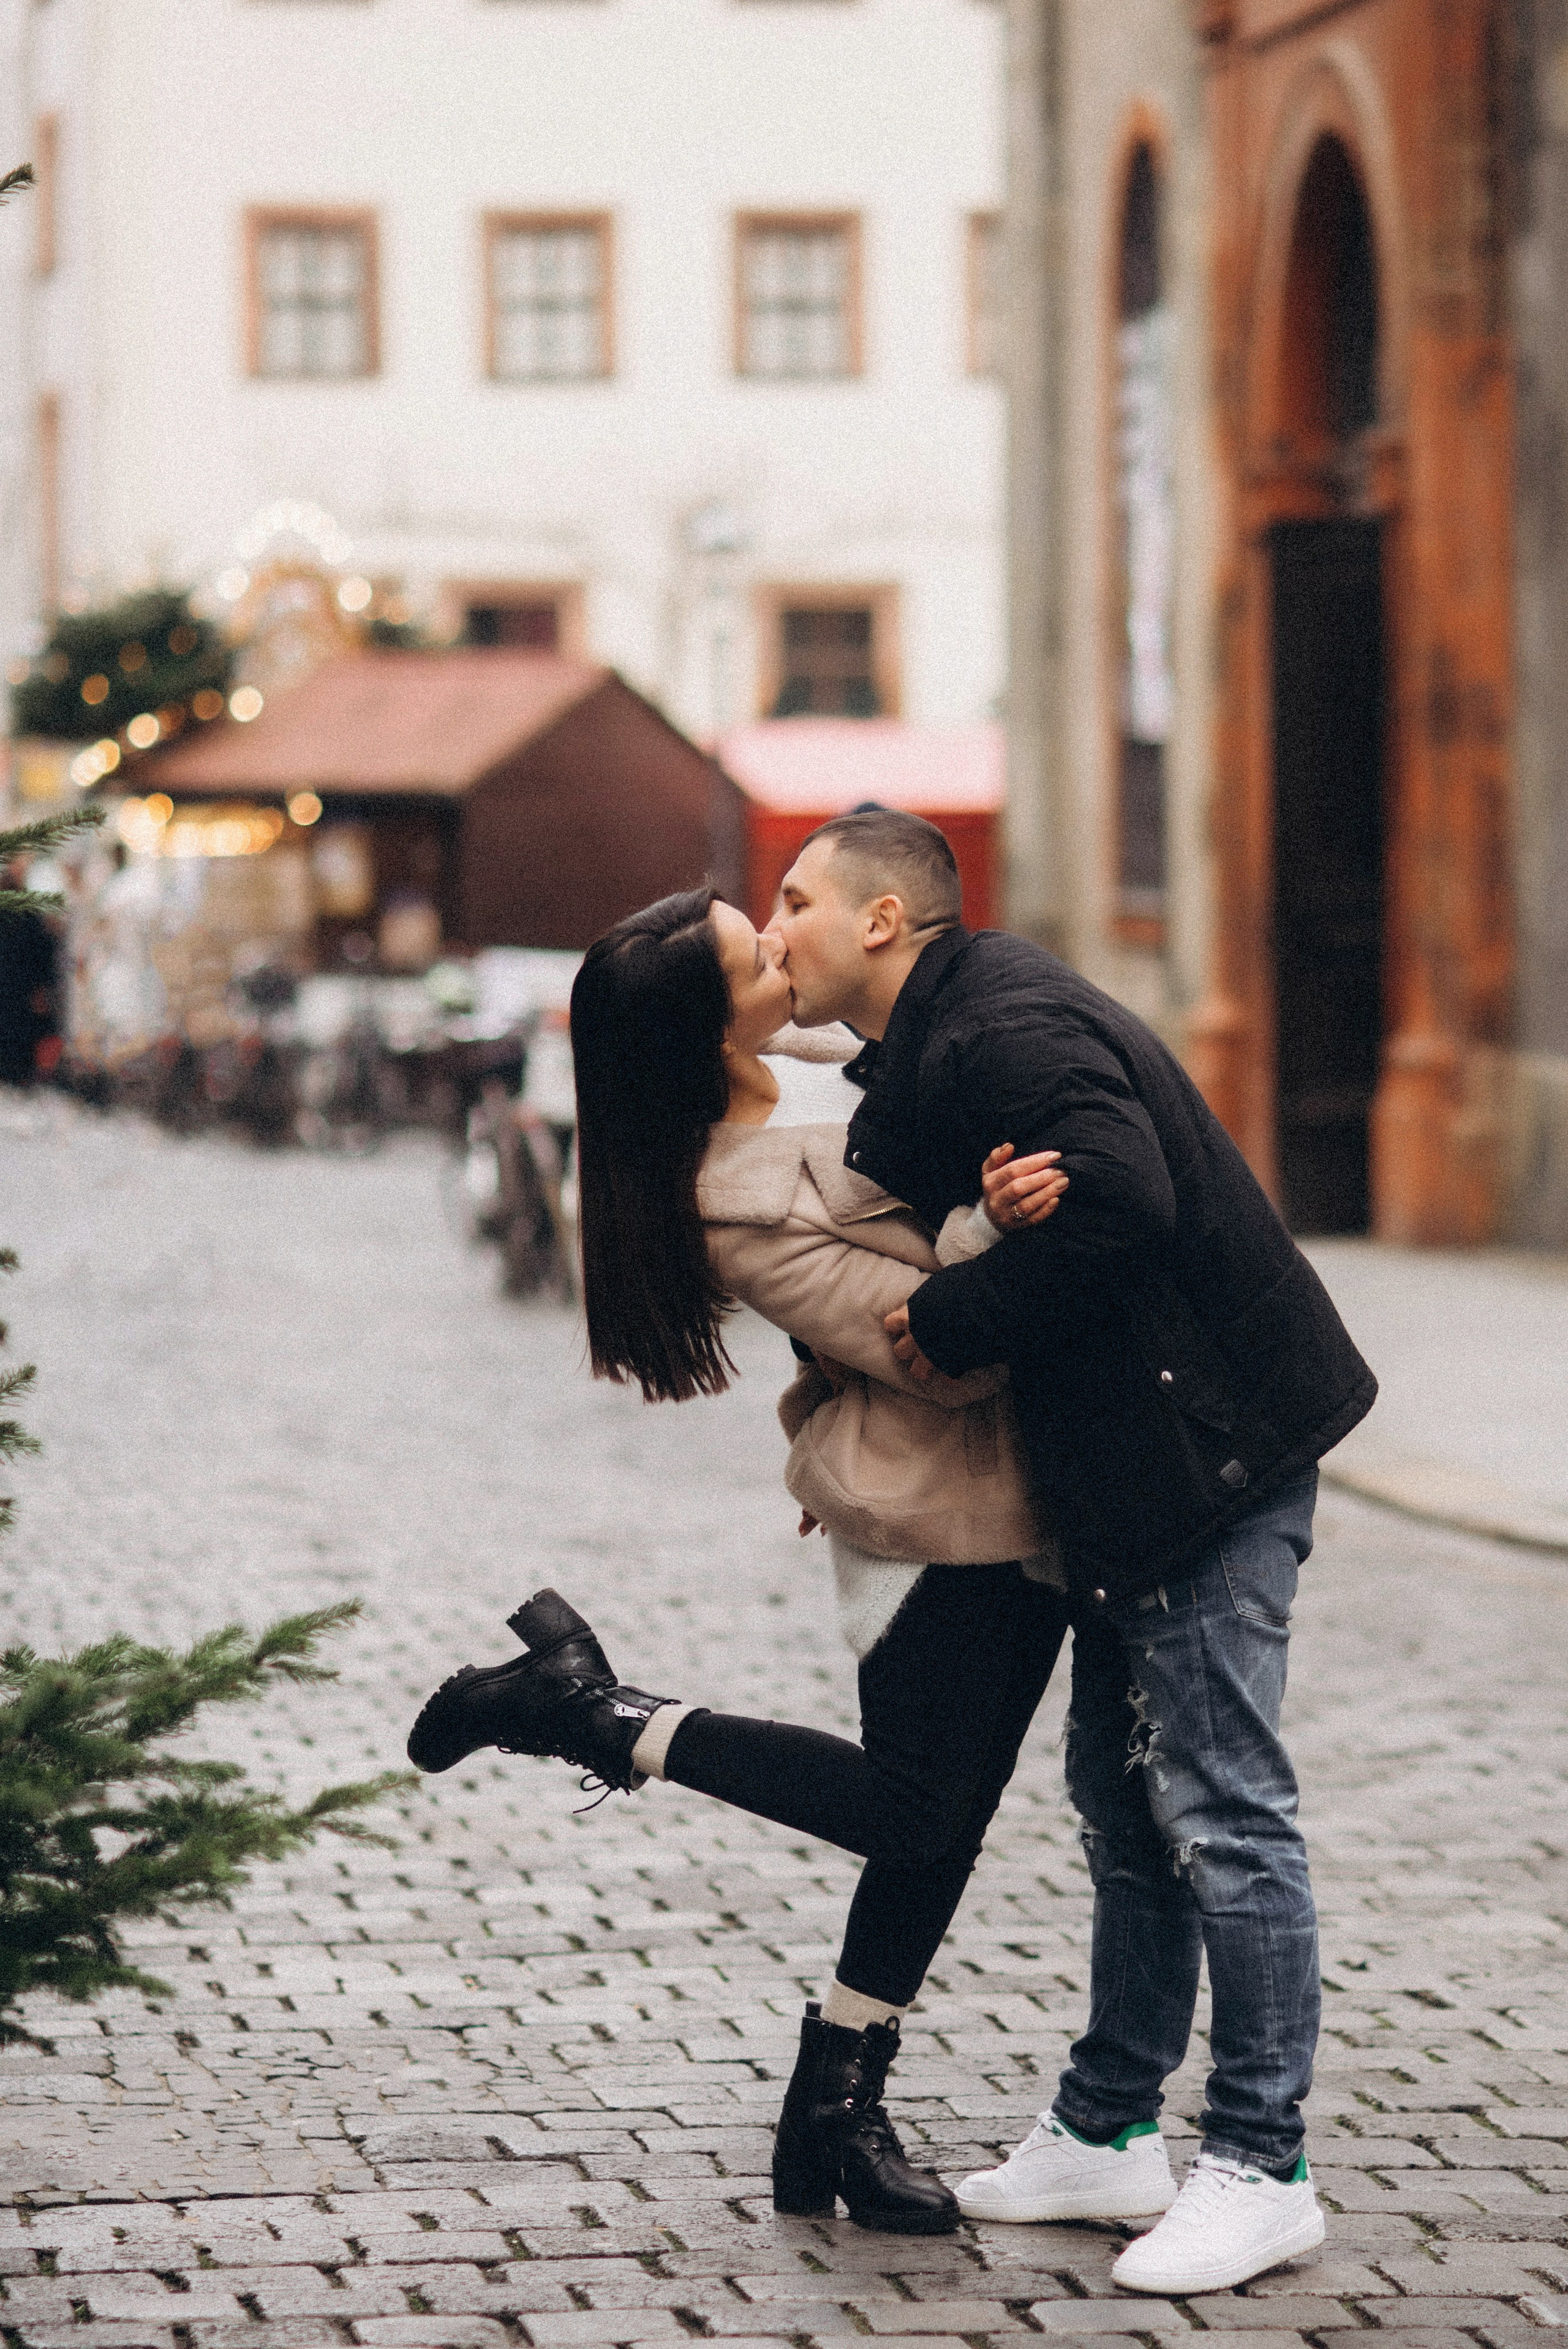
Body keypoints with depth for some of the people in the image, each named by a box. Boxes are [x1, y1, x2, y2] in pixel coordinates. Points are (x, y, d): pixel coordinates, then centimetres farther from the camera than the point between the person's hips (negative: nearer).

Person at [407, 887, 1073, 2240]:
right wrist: (996, 1224, -37)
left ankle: (837, 2113, 21)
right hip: (935, 1515, -8)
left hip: (1011, 1492, 9)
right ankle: (590, 1712, 7)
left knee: (946, 1817, 12)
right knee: (913, 1810, -1)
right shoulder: (743, 1209, -23)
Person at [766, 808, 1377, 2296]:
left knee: (1218, 1806, -7)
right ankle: (1108, 2132, 23)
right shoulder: (927, 1054, 16)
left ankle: (1261, 2169, -1)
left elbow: (1116, 1203, -30)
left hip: (1212, 1454, -11)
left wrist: (948, 1325, -20)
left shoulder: (1001, 1030, -18)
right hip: (1139, 1471, 11)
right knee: (1124, 1797, 15)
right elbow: (928, 1249, 22)